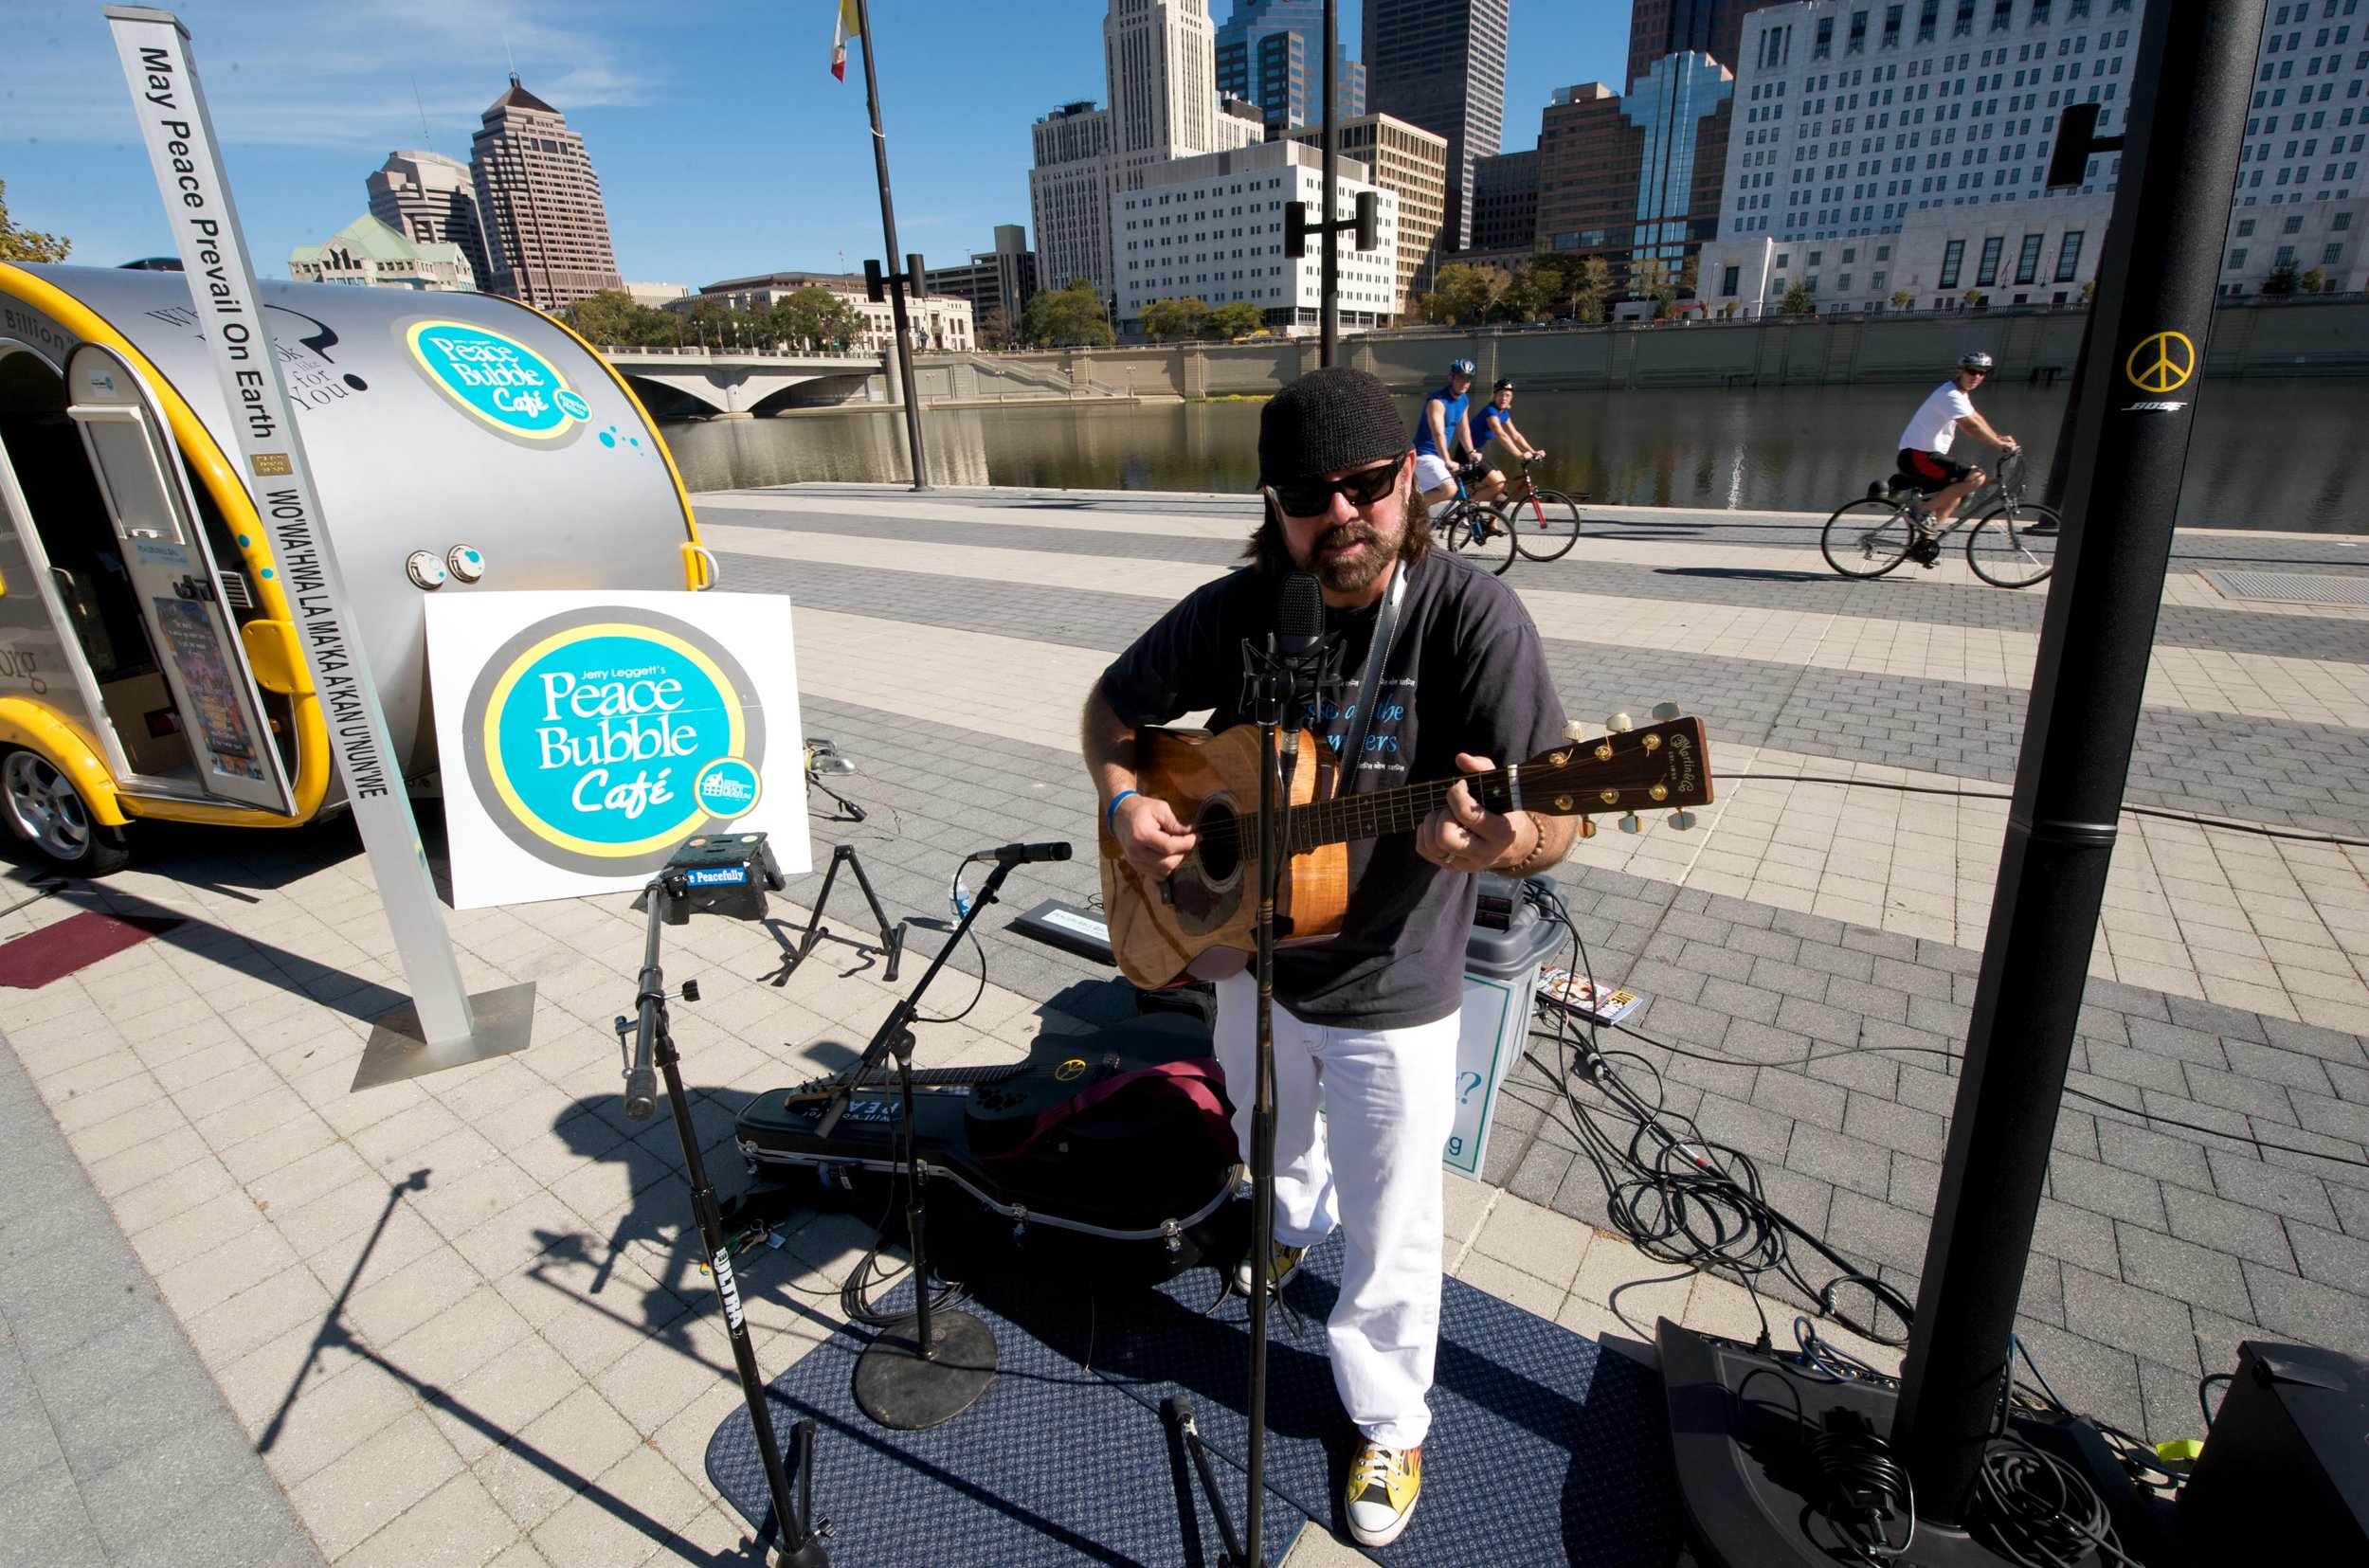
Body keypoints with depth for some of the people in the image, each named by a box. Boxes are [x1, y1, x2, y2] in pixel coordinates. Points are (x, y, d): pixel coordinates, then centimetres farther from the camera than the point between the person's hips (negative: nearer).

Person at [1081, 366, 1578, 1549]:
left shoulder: (1471, 615, -22)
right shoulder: (1237, 611, -9)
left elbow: (1554, 822, -26)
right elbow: (1115, 703, 4)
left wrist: (1502, 840, -49)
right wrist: (1124, 804, -15)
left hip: (1392, 993, -4)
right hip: (1252, 954, 5)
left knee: (1389, 1239, 12)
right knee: (1271, 1142, 32)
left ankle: (1389, 1424, 41)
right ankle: (1297, 1221, 67)